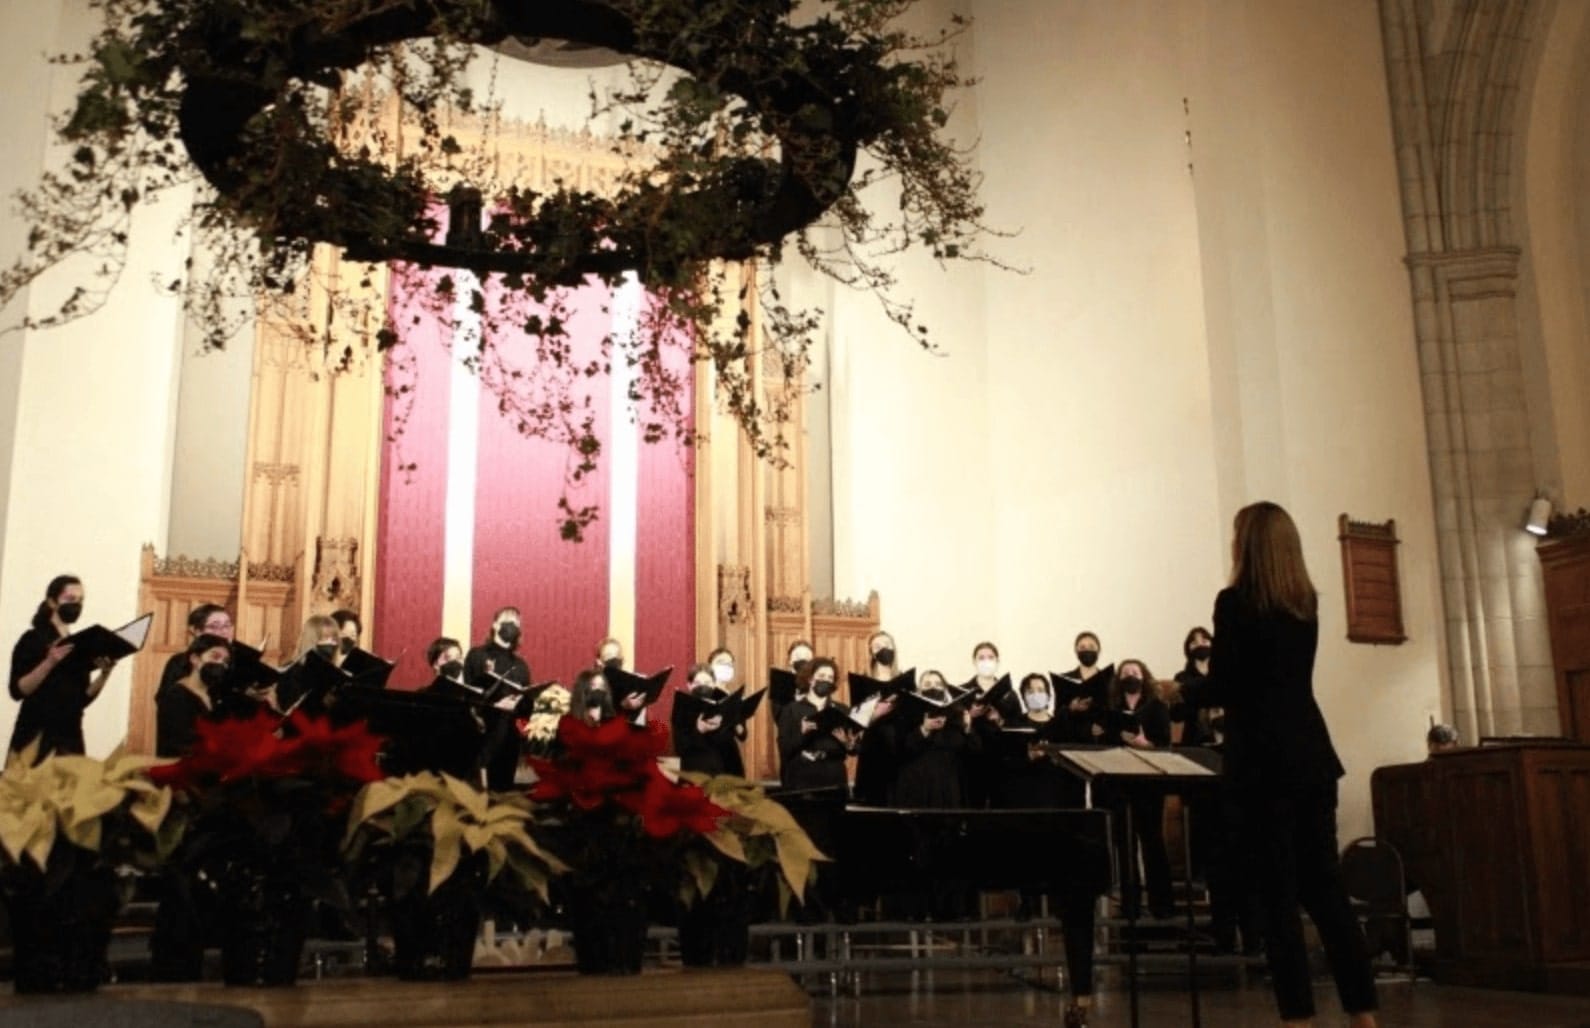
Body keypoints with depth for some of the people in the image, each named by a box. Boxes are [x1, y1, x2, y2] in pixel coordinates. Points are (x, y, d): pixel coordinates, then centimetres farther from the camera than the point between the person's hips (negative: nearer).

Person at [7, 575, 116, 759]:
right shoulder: (32, 639, -1)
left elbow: (83, 699, 10)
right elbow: (17, 691, -11)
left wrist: (104, 674, -5)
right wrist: (49, 663, -22)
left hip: (70, 737, 5)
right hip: (36, 737, -5)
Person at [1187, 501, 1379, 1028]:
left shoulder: (1236, 602, -9)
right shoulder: (1306, 602, 10)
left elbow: (1222, 688, -11)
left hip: (1263, 760, -6)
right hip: (1311, 755, 6)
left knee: (1278, 892, -2)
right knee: (1325, 885, 11)